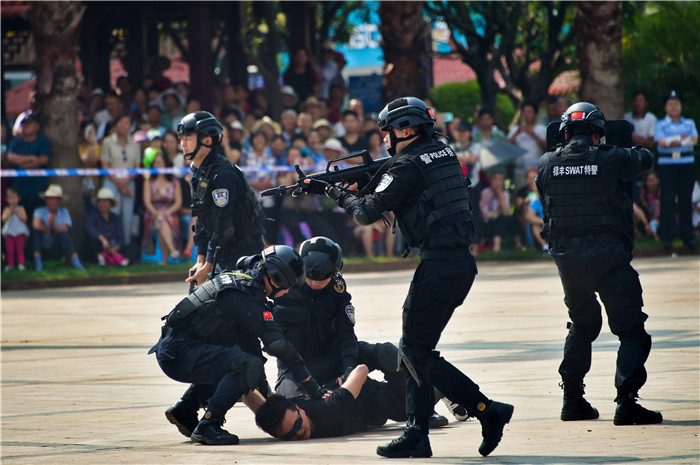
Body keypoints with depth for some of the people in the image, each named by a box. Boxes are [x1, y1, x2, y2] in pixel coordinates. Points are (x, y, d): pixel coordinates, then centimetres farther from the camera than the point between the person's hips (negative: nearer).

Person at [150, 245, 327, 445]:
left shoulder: (242, 281, 14)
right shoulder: (243, 294, -17)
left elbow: (250, 339, 21)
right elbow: (276, 342, -19)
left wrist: (262, 384, 19)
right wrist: (311, 385, -16)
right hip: (177, 353, -11)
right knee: (247, 366, -24)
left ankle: (184, 410, 28)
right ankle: (207, 427, -21)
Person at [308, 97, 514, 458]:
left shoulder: (407, 165, -10)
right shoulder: (443, 152, 15)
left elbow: (369, 213, -10)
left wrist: (337, 193, 7)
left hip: (438, 266, -9)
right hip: (462, 264, 9)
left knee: (416, 351, -5)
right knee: (416, 349, 13)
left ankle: (487, 411, -11)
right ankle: (416, 435, 11)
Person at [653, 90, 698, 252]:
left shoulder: (689, 123, 14)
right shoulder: (660, 125, 6)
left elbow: (694, 140, -3)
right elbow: (661, 142, -10)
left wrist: (672, 141, -15)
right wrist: (682, 140, -15)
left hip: (686, 164, 2)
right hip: (667, 165, -2)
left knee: (686, 200, 2)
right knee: (668, 200, -5)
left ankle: (688, 237, 6)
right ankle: (667, 237, -1)